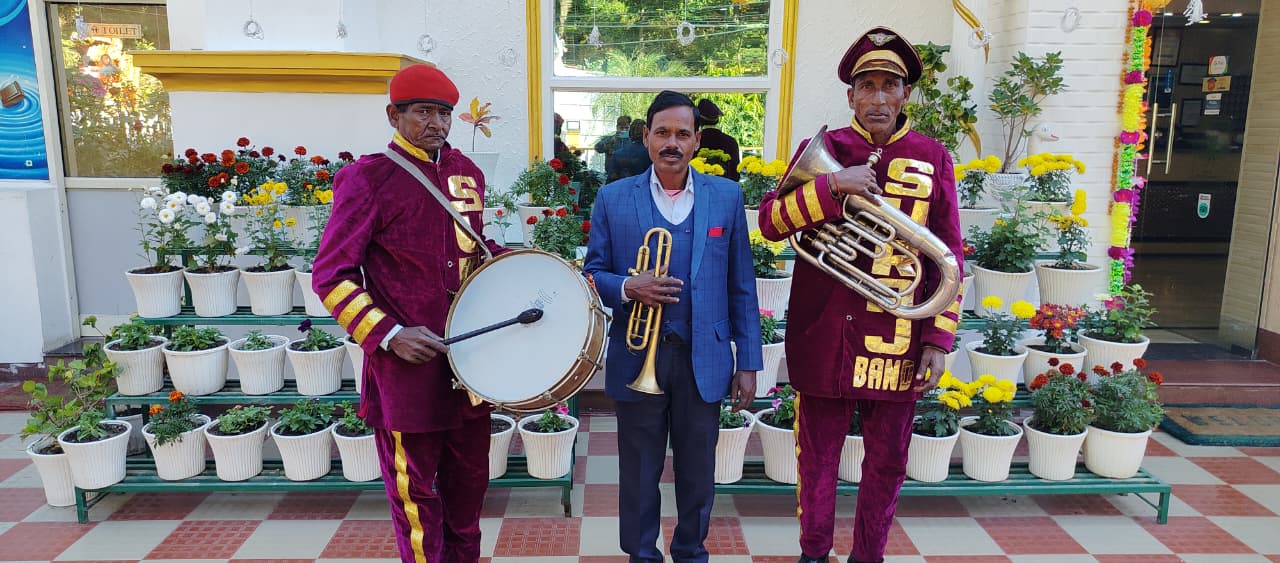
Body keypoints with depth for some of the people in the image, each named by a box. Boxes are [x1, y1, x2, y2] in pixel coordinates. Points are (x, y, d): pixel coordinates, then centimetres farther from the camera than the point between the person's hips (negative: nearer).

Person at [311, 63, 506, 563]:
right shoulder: (367, 178, -10)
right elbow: (331, 278, -10)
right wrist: (389, 334, -18)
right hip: (408, 359, -6)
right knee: (416, 489, 8)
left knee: (470, 475, 18)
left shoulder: (466, 172, 8)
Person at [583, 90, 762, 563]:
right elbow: (592, 274, 4)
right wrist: (628, 288, -18)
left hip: (705, 359, 1)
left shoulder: (727, 196, 2)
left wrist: (748, 363, 1)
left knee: (698, 472, 13)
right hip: (638, 359, 0)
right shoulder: (613, 199, 0)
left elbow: (741, 288, 3)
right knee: (639, 474, 12)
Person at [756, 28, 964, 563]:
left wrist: (938, 340, -3)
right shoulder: (821, 150, 1)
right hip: (824, 337, -1)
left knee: (888, 463, 14)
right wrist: (832, 186, -21)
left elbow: (949, 258, 3)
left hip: (897, 342, 1)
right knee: (817, 458, 12)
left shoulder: (932, 158, 3)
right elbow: (769, 221, -7)